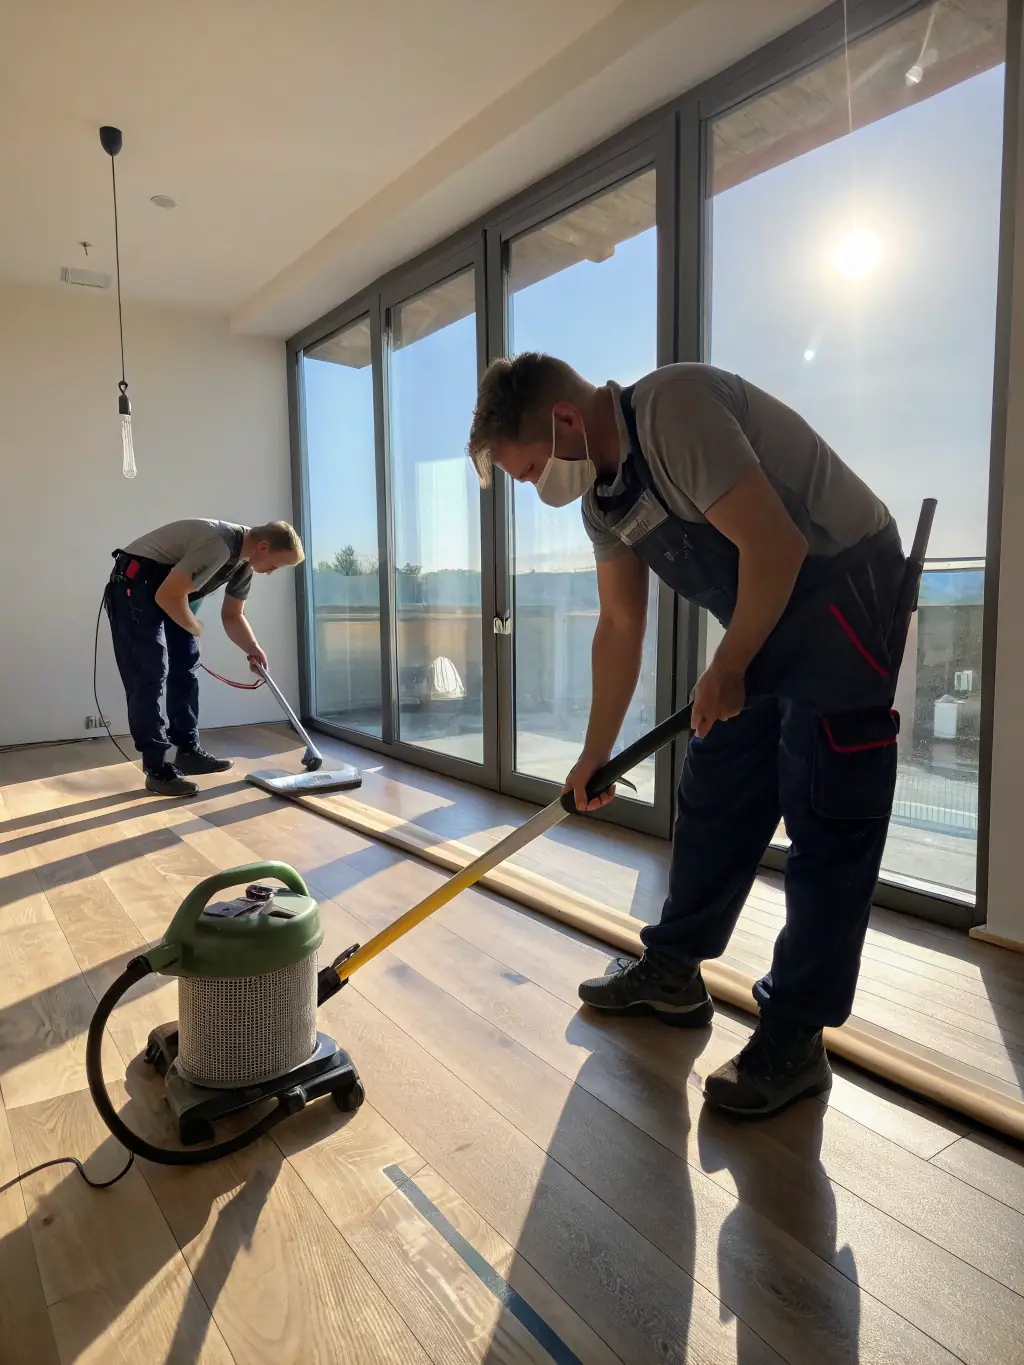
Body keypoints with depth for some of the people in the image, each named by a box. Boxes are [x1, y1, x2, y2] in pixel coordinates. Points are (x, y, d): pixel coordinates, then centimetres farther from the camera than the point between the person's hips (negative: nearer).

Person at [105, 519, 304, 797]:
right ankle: (157, 770, -9)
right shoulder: (219, 546, -30)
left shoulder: (244, 561, 2)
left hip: (165, 591, 10)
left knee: (185, 668, 9)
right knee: (150, 675, -12)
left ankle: (188, 752, 17)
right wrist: (195, 628, -11)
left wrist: (253, 649, -6)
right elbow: (168, 596, -30)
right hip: (135, 585, -10)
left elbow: (232, 616, 12)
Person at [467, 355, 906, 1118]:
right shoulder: (600, 494, 4)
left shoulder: (674, 409, -23)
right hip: (766, 615, 9)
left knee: (827, 823, -4)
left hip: (843, 586, -9)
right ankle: (673, 972, 25)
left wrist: (727, 670, -13)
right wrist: (596, 755, 10)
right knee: (715, 796, 11)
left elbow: (774, 547, -26)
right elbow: (620, 628, 9)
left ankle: (796, 1039, 6)